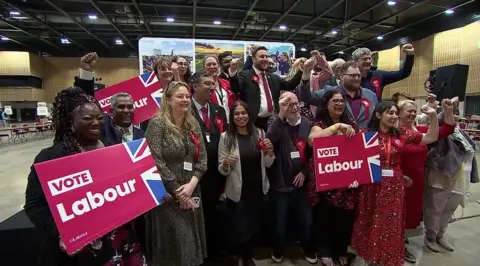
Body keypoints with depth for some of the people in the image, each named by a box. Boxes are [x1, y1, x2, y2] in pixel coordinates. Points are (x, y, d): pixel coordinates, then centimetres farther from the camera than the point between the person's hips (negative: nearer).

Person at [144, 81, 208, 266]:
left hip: (191, 194, 6)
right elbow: (155, 162, -17)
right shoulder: (157, 124, -11)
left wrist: (191, 184, -11)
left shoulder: (193, 124, 7)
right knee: (173, 246, 7)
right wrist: (177, 191, -13)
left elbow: (202, 158, 4)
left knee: (192, 244, 16)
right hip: (167, 196, -5)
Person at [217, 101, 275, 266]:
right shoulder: (226, 137, -9)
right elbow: (222, 170, -6)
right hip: (237, 192, -3)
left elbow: (267, 164, 5)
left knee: (254, 225, 18)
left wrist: (270, 151, -14)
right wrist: (225, 164, -28)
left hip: (258, 189, 3)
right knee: (238, 228, 8)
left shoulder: (259, 133, -1)